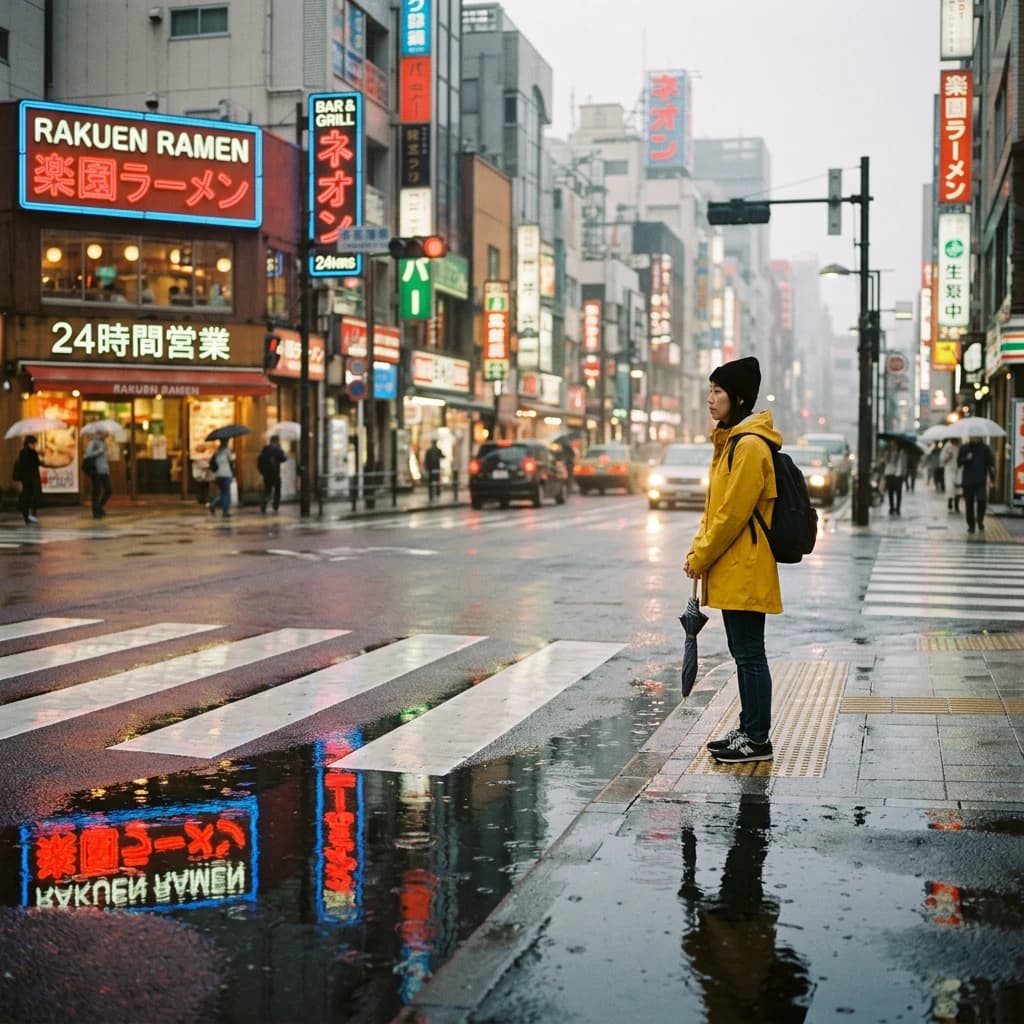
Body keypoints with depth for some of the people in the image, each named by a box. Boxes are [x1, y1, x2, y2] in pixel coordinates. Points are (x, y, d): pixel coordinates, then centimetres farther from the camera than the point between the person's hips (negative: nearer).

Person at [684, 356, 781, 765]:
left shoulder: (749, 445, -16)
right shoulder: (731, 440, 16)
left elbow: (734, 513, -19)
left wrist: (701, 558, -11)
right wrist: (696, 551, 10)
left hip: (745, 572, -10)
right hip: (731, 572, 10)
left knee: (749, 654, -3)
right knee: (742, 652, 15)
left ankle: (758, 739, 4)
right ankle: (747, 729, 24)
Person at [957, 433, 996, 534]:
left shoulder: (985, 448, 3)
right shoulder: (964, 448, 5)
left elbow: (990, 463, 3)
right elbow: (959, 462, 4)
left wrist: (992, 477, -4)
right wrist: (966, 459, -16)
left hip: (981, 480, -1)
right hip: (967, 480, 1)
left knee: (982, 501, -12)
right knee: (969, 503, 4)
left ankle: (980, 521, 12)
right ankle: (971, 525, 13)